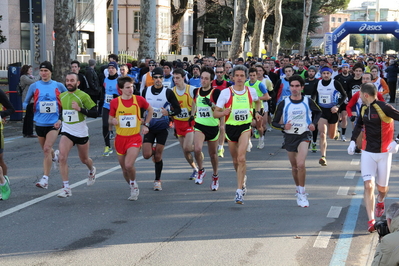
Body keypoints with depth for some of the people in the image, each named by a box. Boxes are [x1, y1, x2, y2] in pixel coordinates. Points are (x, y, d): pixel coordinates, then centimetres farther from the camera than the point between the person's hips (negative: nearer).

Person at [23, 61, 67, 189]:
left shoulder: (59, 86, -1)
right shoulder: (34, 86, 1)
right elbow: (25, 103, 8)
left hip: (54, 123, -3)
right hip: (40, 124, 3)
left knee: (47, 149, -18)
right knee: (46, 150, 16)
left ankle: (45, 179, -16)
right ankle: (54, 156, 53)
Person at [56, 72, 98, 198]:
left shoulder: (83, 96, -11)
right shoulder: (62, 96, 5)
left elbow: (94, 113, -15)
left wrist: (80, 109, -26)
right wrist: (60, 121, 8)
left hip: (81, 132, -3)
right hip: (66, 131, 3)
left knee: (84, 159, 14)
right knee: (62, 157, -17)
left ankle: (92, 170, 52)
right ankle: (66, 188, -13)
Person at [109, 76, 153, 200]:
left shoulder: (139, 99, -4)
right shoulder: (114, 102, -3)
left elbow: (150, 110, 14)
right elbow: (110, 120, 8)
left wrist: (146, 125, 7)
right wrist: (113, 121, -16)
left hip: (135, 138, -2)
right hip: (120, 138, 2)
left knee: (129, 165, -21)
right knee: (124, 169, 10)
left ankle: (134, 184, 8)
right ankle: (133, 189, 35)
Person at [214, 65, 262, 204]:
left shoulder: (251, 91, 0)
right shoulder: (225, 92, -7)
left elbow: (257, 101, 24)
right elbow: (215, 113, -7)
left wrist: (257, 112, 6)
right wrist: (223, 113, -28)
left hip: (245, 127, -1)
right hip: (230, 128, 1)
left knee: (241, 157, -19)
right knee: (235, 160, 12)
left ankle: (239, 192, -17)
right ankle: (243, 179, 43)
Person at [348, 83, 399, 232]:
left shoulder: (384, 108, -17)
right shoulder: (364, 108, 4)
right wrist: (353, 140, 11)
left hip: (384, 153, -4)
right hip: (367, 152, 4)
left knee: (382, 187, 11)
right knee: (368, 185, -12)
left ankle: (380, 202, 47)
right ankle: (371, 221, -12)